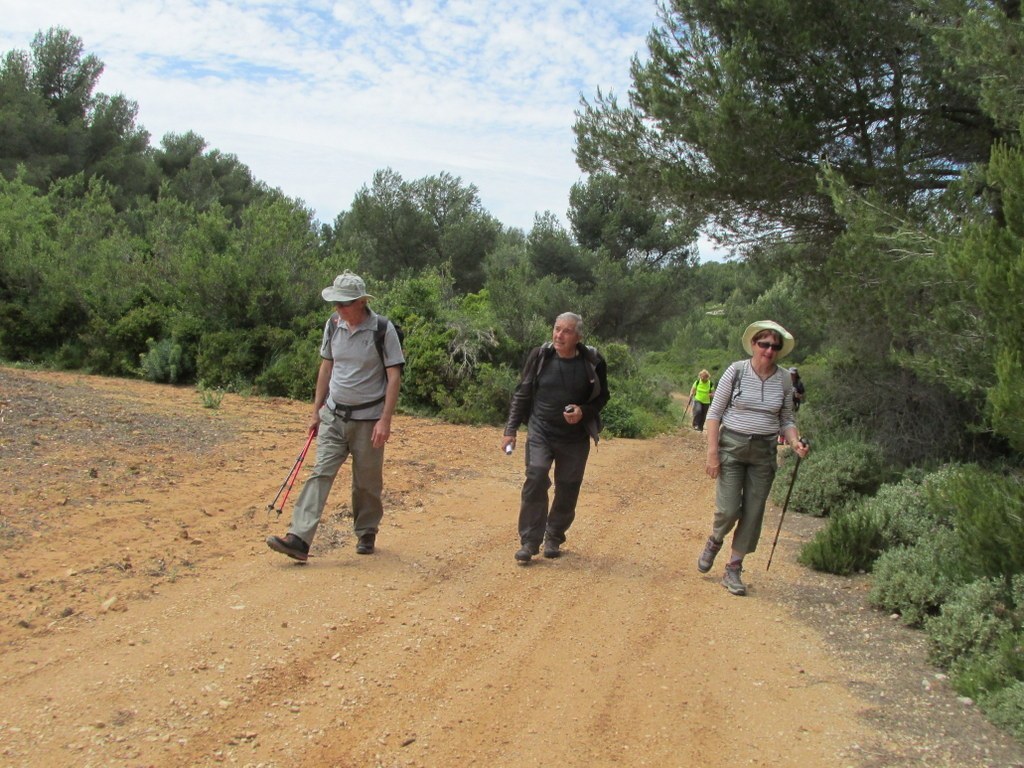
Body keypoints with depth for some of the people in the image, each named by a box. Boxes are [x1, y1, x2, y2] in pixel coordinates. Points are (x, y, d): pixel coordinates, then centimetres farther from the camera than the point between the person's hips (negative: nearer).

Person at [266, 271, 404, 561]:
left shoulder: (383, 329, -12)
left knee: (367, 482, 7)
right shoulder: (333, 324, 3)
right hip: (333, 415, 4)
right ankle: (298, 539, -12)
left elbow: (394, 376, -11)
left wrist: (385, 420, -17)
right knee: (320, 473, -6)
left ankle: (366, 534, 28)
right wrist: (316, 410, 12)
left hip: (368, 419, -4)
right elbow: (326, 367, 13)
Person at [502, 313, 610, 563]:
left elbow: (601, 397, 6)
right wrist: (510, 430, 1)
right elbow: (522, 394, 3)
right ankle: (529, 541, -8)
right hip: (540, 432, -1)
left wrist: (584, 412, -15)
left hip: (575, 438, 1)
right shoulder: (540, 356, -6)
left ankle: (554, 538, 26)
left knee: (568, 490, 7)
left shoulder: (592, 362, -7)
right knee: (535, 480, -16)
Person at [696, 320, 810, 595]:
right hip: (732, 446, -3)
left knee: (753, 514, 4)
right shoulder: (736, 371, -7)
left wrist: (795, 443, -11)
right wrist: (712, 452, -10)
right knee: (728, 510, -9)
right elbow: (715, 412, -4)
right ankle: (714, 541, 26)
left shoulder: (784, 379, 2)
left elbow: (786, 420, 10)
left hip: (764, 452, 3)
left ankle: (733, 570, 18)